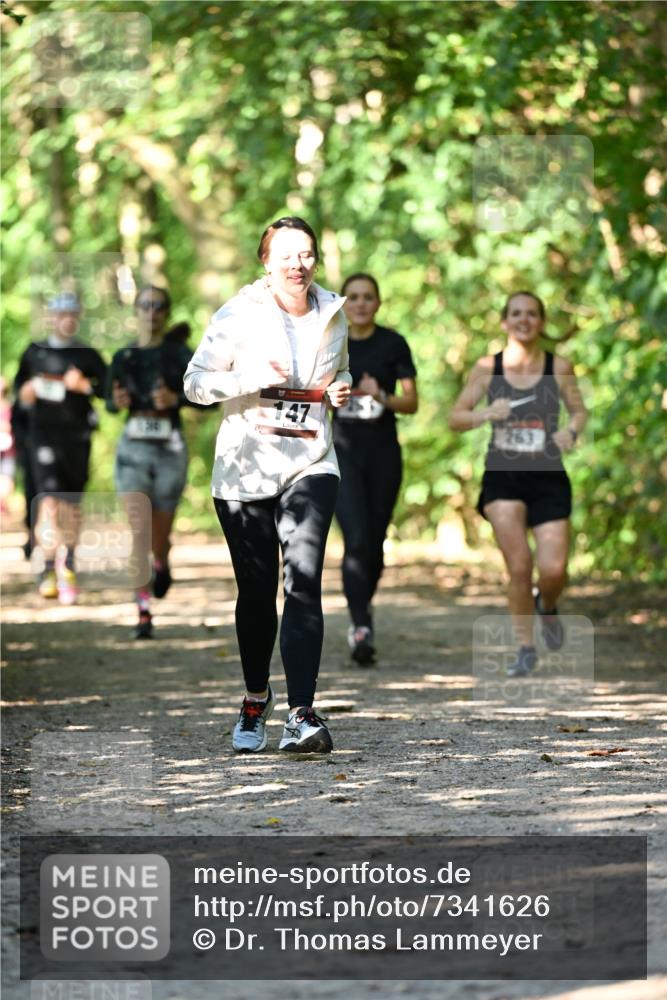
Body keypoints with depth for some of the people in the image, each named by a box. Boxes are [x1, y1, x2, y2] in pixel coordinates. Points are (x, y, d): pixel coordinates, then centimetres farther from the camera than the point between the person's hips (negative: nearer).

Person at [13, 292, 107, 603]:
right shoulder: (34, 353, 9)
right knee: (49, 498, -16)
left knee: (72, 502, 7)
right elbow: (20, 384, 23)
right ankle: (49, 569, -16)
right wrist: (25, 393, 2)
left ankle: (68, 565, 26)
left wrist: (85, 385, -17)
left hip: (77, 435, 1)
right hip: (44, 433, -1)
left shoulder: (88, 356, 6)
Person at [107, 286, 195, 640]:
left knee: (159, 534, 9)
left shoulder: (178, 353, -3)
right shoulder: (123, 357, 7)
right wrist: (117, 401, -5)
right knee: (138, 528, -14)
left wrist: (175, 399, -28)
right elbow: (110, 401, 18)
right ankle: (143, 611, -14)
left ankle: (161, 564, 47)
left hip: (169, 449, -1)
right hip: (133, 448, 1)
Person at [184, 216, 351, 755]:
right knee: (256, 591, 9)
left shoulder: (334, 314, 6)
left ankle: (303, 714, -22)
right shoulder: (239, 315, -5)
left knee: (304, 581, -17)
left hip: (310, 465, 1)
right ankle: (256, 698, 32)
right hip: (245, 468, -1)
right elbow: (195, 381, -3)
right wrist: (252, 377, -19)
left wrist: (341, 388, 1)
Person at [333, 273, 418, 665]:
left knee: (375, 542, 8)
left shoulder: (393, 344, 0)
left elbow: (411, 401, -4)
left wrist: (381, 397, -19)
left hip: (384, 453, 1)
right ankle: (362, 627, -20)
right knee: (356, 540, -16)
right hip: (344, 451, -1)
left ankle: (362, 607, 34)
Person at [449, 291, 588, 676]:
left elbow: (580, 410, 12)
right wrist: (486, 414, -16)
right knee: (519, 566, -10)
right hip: (503, 475, 0)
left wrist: (571, 431, -10)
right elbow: (456, 417, 4)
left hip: (548, 477, 0)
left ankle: (547, 605, 30)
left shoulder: (559, 368, 0)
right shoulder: (488, 368, 0)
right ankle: (526, 648, 8)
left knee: (553, 569, -8)